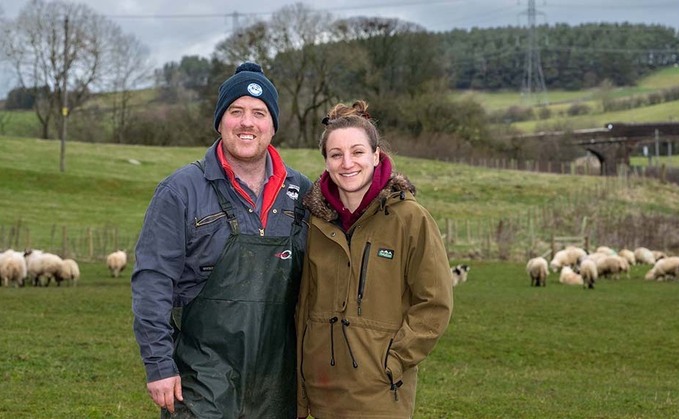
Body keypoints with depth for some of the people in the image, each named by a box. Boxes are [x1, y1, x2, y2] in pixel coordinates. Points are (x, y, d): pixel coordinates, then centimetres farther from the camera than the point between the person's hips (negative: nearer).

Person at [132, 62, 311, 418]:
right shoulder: (181, 191, -5)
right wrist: (159, 365, -12)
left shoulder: (301, 193, 7)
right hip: (202, 385, -4)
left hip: (276, 385, 4)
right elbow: (152, 282, -7)